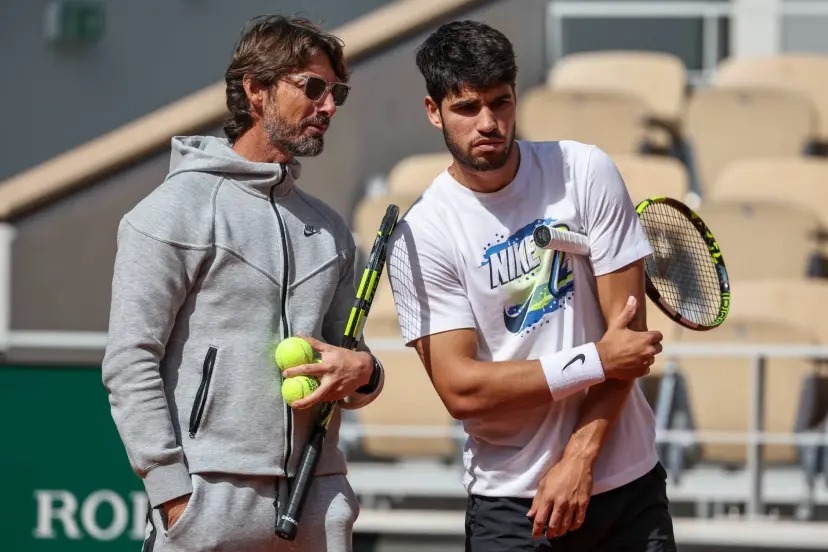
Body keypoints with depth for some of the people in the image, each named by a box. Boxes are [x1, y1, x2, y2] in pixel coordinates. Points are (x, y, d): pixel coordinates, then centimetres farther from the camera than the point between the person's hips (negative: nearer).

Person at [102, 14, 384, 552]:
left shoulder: (330, 228, 18)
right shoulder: (178, 210, -1)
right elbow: (130, 361, -7)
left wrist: (362, 372, -2)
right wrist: (172, 491, -14)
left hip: (320, 500, 6)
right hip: (211, 499, -6)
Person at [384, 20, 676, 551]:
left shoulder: (586, 172, -3)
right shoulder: (419, 237, -7)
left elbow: (629, 329, -4)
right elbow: (461, 389, -12)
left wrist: (579, 457, -12)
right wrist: (596, 362, -14)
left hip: (628, 483, 2)